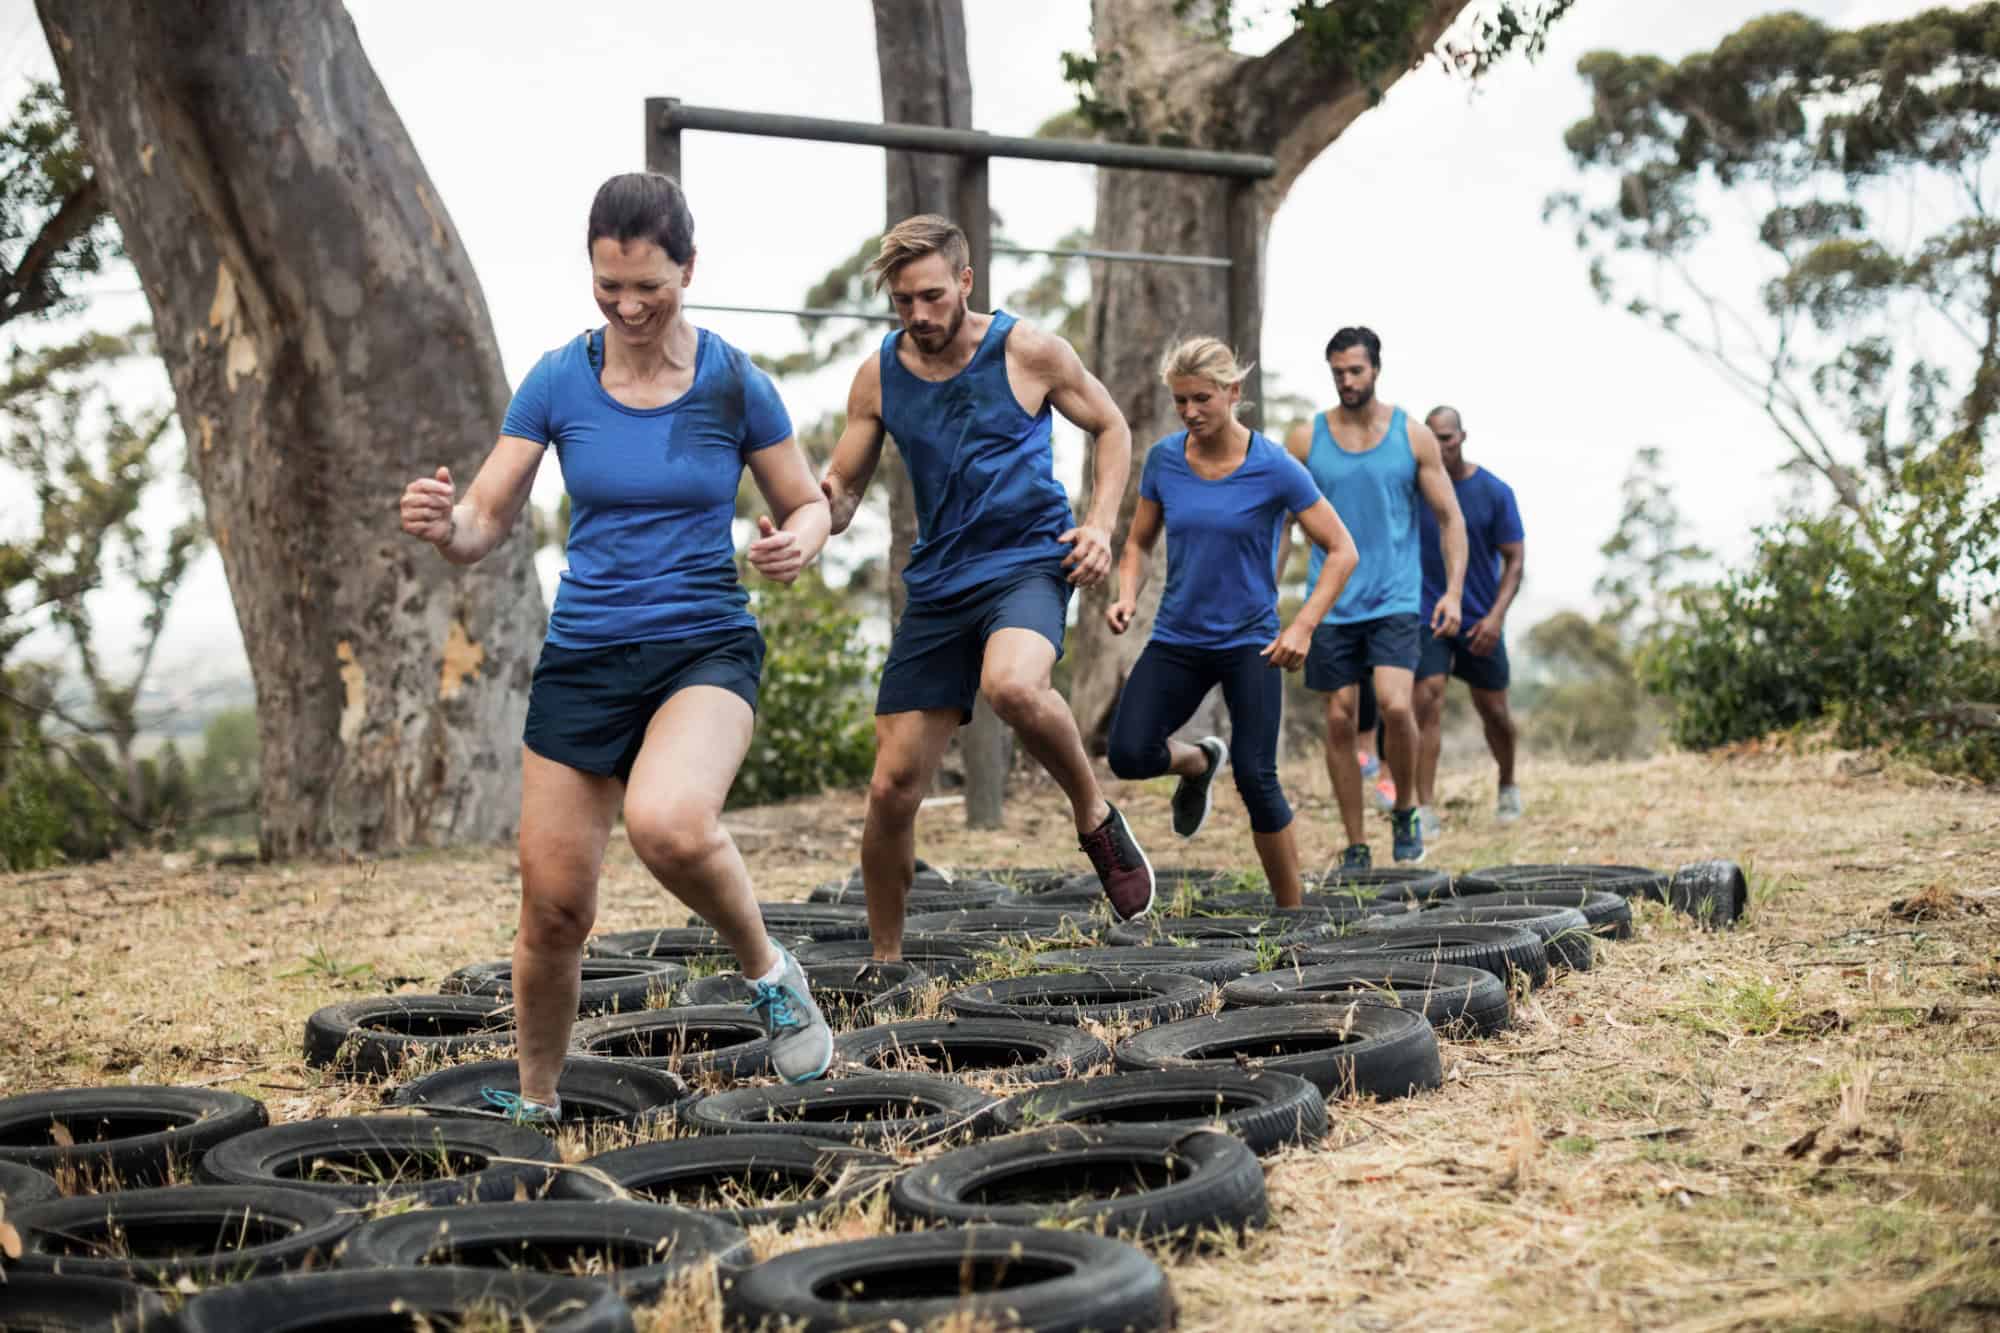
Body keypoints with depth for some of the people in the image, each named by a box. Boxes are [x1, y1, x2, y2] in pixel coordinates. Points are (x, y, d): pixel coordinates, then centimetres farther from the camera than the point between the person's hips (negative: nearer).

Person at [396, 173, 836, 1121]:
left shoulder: (733, 384, -5)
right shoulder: (557, 383, -1)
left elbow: (809, 505, 7)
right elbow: (485, 525, 0)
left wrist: (797, 546, -17)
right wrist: (443, 524, -24)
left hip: (706, 648, -2)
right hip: (583, 657, 3)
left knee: (668, 823, -33)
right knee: (554, 907, 2)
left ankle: (769, 972, -4)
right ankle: (534, 1104, 27)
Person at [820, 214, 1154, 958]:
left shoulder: (1027, 351, -5)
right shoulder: (878, 377, 2)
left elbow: (1111, 427, 8)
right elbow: (841, 494, 7)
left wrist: (1101, 523, -7)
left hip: (1030, 563, -3)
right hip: (938, 584, 4)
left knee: (1012, 685, -39)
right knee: (893, 789, -1)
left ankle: (1096, 819, -11)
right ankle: (885, 961, 18)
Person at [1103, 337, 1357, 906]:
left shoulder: (1274, 468, -12)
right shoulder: (1163, 459, -1)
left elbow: (1342, 551, -7)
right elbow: (1139, 543, 12)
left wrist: (1303, 626, -19)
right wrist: (1127, 596, -9)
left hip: (1251, 644, -3)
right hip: (1176, 639, 3)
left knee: (1255, 779, -8)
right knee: (1129, 754, -16)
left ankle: (1291, 910, 9)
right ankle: (1198, 761, 20)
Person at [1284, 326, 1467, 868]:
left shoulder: (1413, 436, 2)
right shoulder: (1307, 438, 4)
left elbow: (1450, 518, 5)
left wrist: (1453, 590, -6)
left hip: (1395, 601, -1)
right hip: (1331, 604, 2)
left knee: (1395, 705, -20)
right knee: (1339, 721, 2)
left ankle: (1405, 810, 5)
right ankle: (1355, 847, 12)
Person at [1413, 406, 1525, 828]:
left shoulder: (1495, 492, -5)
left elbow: (1515, 559, -3)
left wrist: (1496, 615, -15)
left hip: (1479, 621, 1)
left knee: (1493, 711, 10)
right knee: (1428, 704, -14)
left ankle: (1508, 785, 37)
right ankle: (1425, 809, -16)